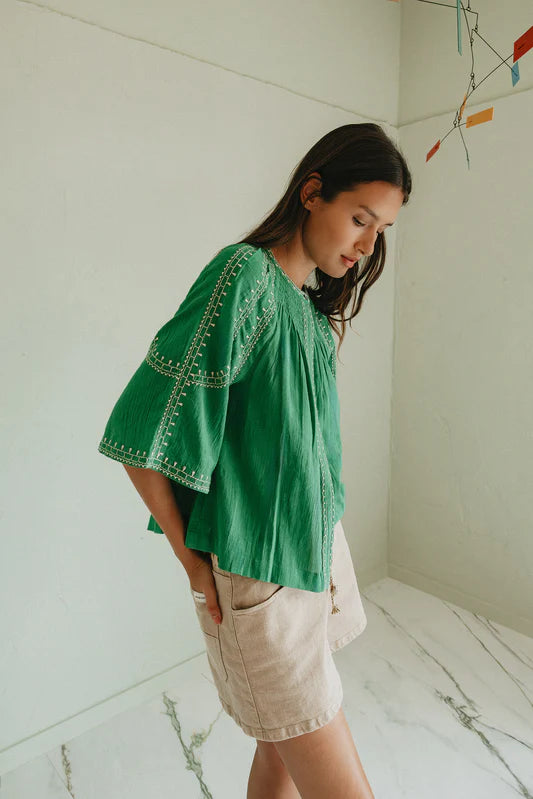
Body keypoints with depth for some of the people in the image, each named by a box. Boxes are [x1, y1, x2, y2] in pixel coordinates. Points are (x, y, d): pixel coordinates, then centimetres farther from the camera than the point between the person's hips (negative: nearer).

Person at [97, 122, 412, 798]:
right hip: (259, 577, -7)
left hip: (318, 555, 8)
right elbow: (139, 434, -20)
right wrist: (190, 558, -11)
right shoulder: (245, 275, -17)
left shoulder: (316, 305, 10)